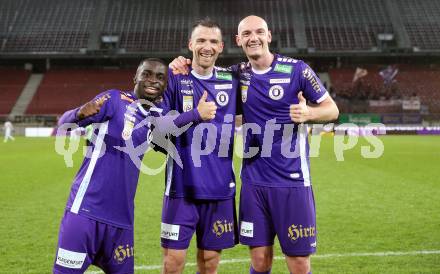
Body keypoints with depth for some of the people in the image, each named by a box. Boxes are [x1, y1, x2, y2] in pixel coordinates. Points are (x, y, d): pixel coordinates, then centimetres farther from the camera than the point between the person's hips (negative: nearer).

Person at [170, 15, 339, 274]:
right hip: (254, 180, 3)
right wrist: (182, 65, 0)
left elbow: (332, 109, 1)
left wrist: (308, 113, -21)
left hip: (292, 179, -3)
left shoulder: (296, 69, -5)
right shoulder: (238, 74, 6)